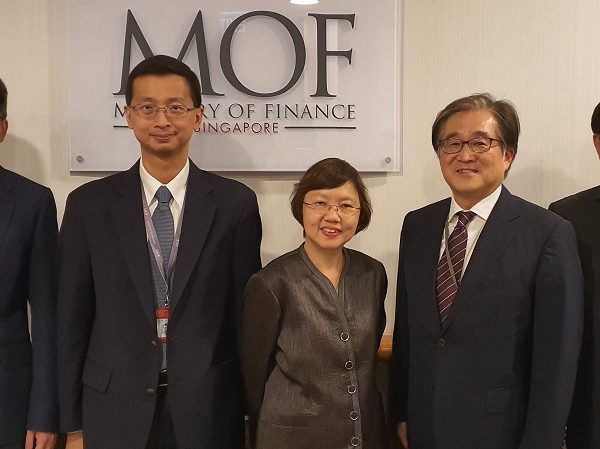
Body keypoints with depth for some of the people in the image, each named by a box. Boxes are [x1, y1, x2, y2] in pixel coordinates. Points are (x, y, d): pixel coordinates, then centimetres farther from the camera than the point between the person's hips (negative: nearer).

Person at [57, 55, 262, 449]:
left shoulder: (235, 203, -4)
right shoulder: (89, 204, -1)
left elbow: (247, 313, 0)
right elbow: (72, 319, 1)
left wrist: (252, 410, 2)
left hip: (210, 409, 0)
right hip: (116, 409, 1)